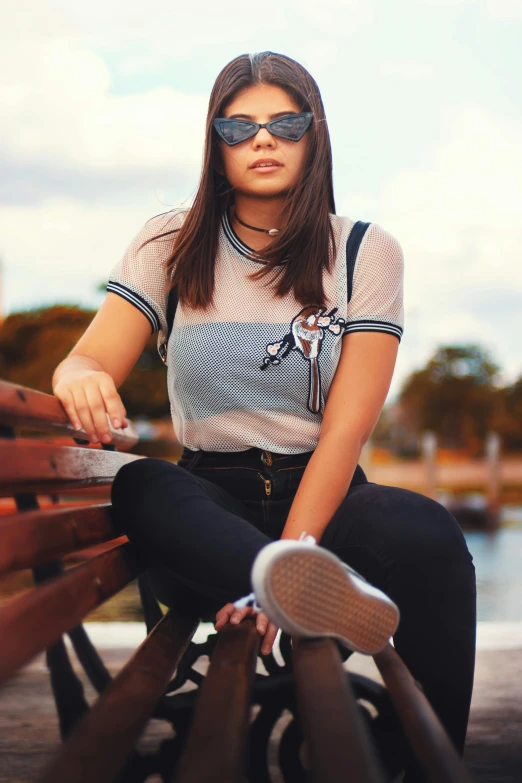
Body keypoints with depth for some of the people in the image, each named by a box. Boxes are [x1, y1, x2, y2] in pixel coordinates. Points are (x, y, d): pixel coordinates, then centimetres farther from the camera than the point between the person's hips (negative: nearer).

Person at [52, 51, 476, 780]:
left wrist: (292, 550, -23)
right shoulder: (171, 244, 6)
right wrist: (83, 380, -32)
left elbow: (348, 425, -8)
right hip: (210, 504, 1)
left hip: (324, 498, -1)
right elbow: (88, 361, -5)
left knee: (426, 531, -33)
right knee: (137, 488, -33)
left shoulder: (365, 251, 2)